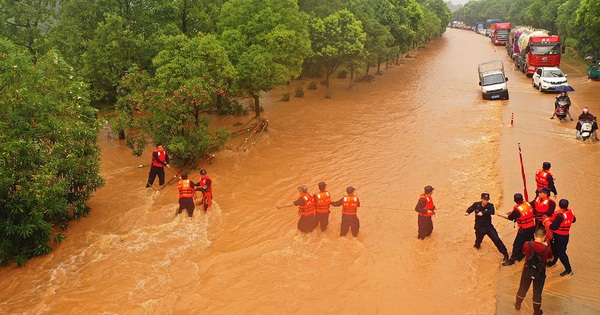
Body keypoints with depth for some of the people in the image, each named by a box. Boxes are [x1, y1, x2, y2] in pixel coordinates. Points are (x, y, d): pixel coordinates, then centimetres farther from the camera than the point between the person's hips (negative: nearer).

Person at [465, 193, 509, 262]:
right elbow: (471, 208, 7)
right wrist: (467, 212, -16)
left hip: (489, 227, -1)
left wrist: (483, 213, -42)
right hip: (479, 227, 1)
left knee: (496, 239, -10)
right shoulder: (476, 204, -8)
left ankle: (505, 253, 2)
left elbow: (492, 212, -31)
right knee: (478, 240, 15)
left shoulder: (490, 205, -12)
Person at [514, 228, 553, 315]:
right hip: (539, 273, -2)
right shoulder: (547, 249, -24)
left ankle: (518, 305, 45)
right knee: (537, 292, 17)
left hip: (527, 271, 2)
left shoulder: (527, 244, -20)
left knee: (523, 288, 23)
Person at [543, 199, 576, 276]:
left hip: (559, 236, -9)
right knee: (556, 249, 25)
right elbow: (573, 220, 18)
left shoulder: (560, 215, -28)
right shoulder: (571, 212, -3)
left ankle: (568, 269, 2)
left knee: (561, 252, -2)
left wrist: (546, 220, -11)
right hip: (566, 235, 9)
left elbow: (553, 227, -28)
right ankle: (553, 262, 44)